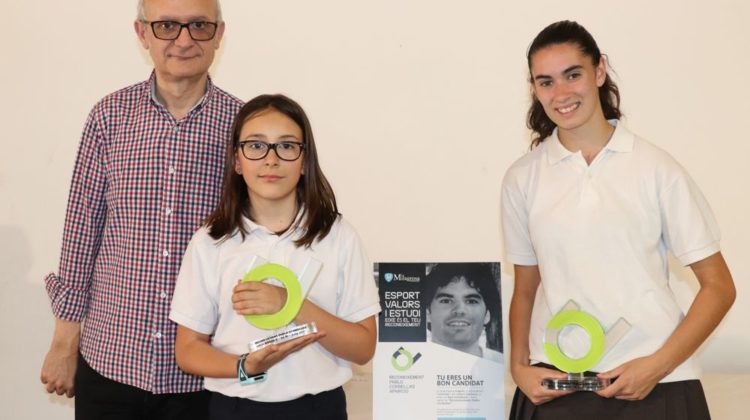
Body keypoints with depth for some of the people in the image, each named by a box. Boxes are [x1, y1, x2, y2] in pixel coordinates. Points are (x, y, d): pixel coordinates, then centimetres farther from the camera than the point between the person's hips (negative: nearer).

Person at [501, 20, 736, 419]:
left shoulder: (655, 167, -4)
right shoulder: (522, 179, 3)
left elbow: (718, 286, -1)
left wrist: (658, 365, -10)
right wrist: (519, 366, -3)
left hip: (654, 384, -1)